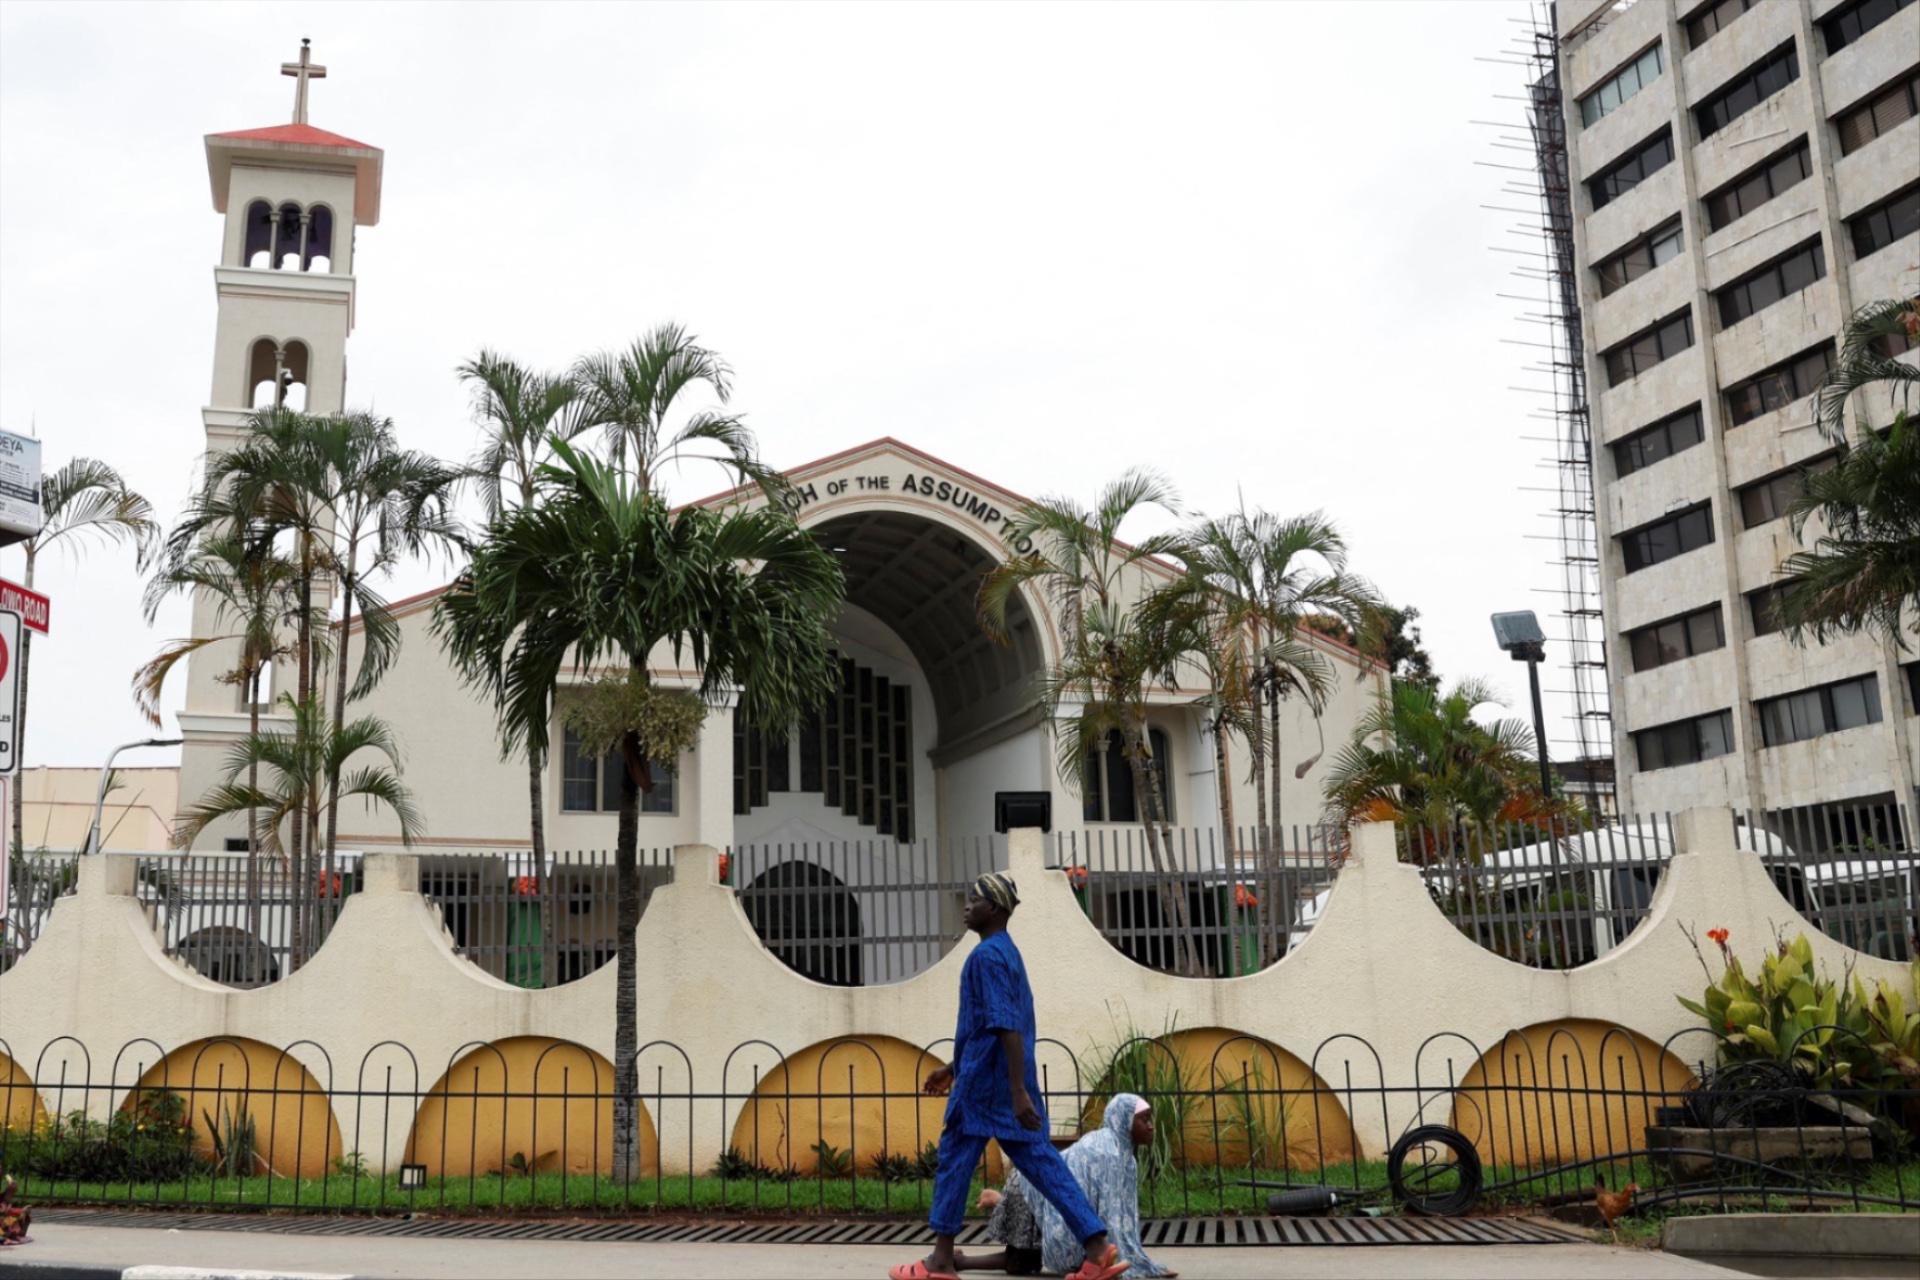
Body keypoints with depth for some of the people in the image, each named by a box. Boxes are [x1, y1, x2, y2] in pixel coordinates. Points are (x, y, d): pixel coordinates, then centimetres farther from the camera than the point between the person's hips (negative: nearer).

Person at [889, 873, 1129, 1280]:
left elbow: (1007, 1026, -22)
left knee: (955, 1160, 4)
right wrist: (954, 1069, 31)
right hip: (1007, 1081, 9)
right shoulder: (1007, 952, 16)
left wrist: (1019, 1091, -26)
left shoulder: (988, 955, -14)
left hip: (986, 1080, -9)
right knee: (1040, 1160, 5)